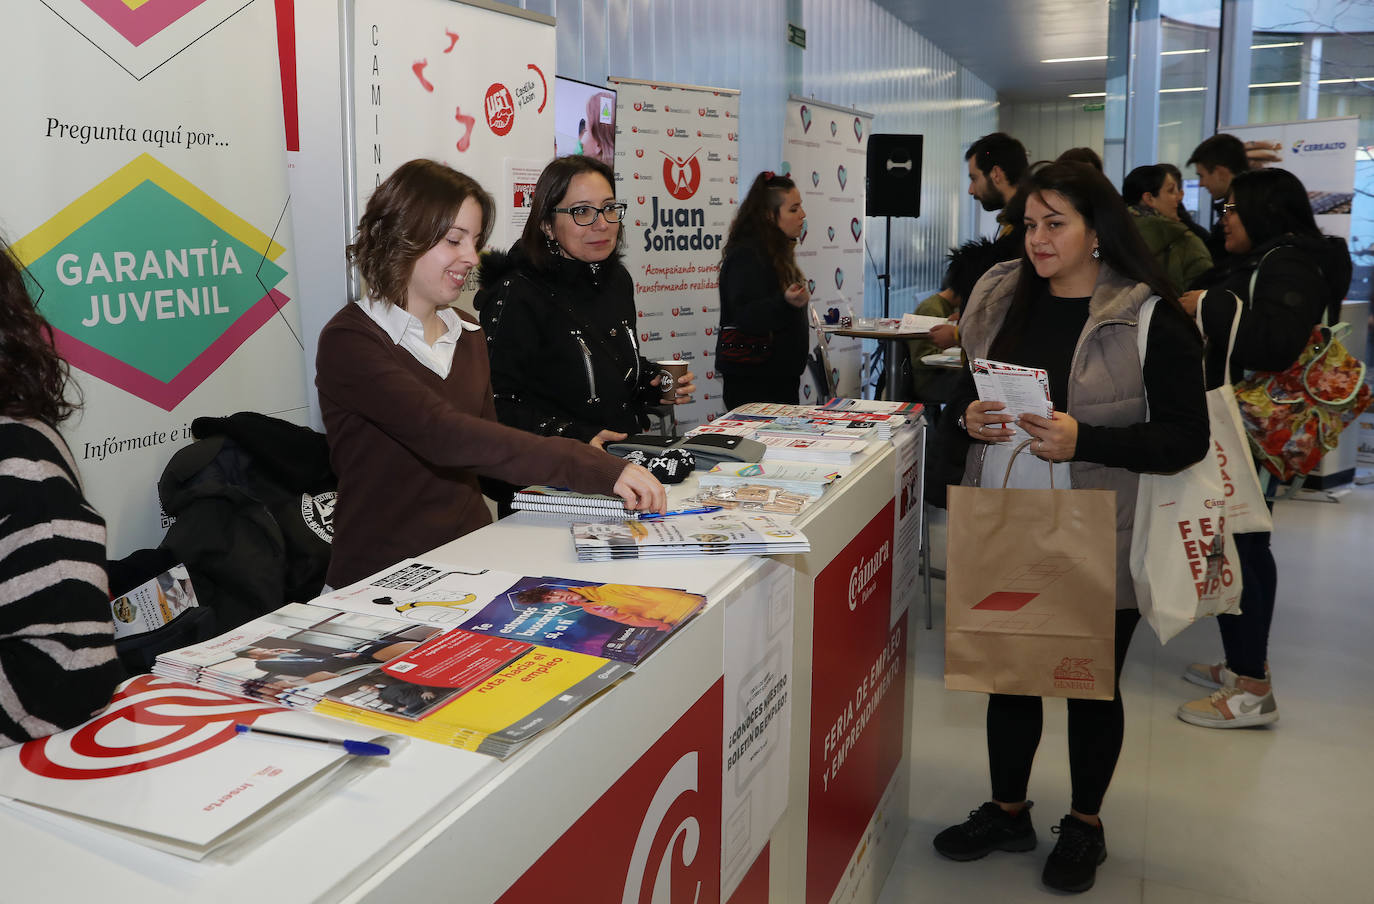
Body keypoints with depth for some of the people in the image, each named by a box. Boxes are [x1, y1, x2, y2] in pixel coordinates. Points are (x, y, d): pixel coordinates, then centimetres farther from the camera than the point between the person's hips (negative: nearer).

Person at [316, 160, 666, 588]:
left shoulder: (467, 335, 14)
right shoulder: (349, 342, -10)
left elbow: (486, 443, 13)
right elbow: (445, 437, -24)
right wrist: (598, 469, -29)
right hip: (382, 575, -6)